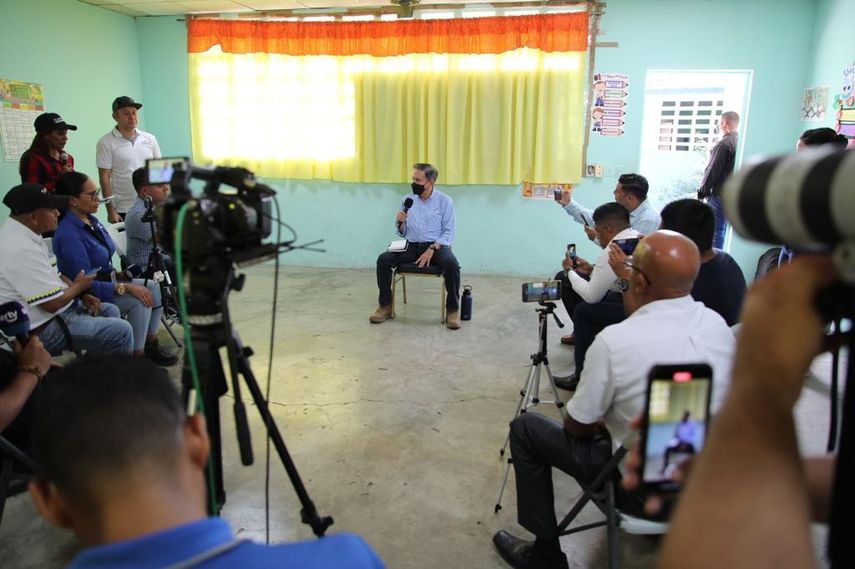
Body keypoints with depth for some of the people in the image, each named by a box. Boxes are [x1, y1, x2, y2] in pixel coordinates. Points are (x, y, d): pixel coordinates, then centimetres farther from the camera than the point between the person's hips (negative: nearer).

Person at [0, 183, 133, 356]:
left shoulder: (22, 232, 4)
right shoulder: (22, 250, -28)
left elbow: (53, 274, 14)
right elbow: (53, 303, -25)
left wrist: (83, 295, 2)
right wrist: (79, 286, -6)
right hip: (43, 328, -11)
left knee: (110, 310, 19)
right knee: (121, 331, -14)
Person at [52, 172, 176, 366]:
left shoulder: (91, 219, 3)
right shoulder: (68, 235, -25)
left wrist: (118, 274, 0)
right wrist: (126, 288, -27)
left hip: (107, 281, 9)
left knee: (152, 287, -4)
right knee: (138, 301, -24)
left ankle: (150, 346, 6)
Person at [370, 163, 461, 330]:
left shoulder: (445, 201, -3)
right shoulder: (406, 200, 5)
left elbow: (449, 232, -6)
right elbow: (402, 233, 10)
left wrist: (432, 249, -19)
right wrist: (400, 222, -13)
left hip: (436, 246, -3)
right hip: (411, 246, 3)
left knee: (451, 263, -34)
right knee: (383, 259, -20)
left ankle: (453, 310, -18)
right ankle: (385, 306, -7)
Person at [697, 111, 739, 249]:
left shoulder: (723, 145, -14)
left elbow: (712, 171, -14)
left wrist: (702, 192, -5)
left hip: (720, 195, -7)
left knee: (716, 232, -3)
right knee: (726, 231, 14)